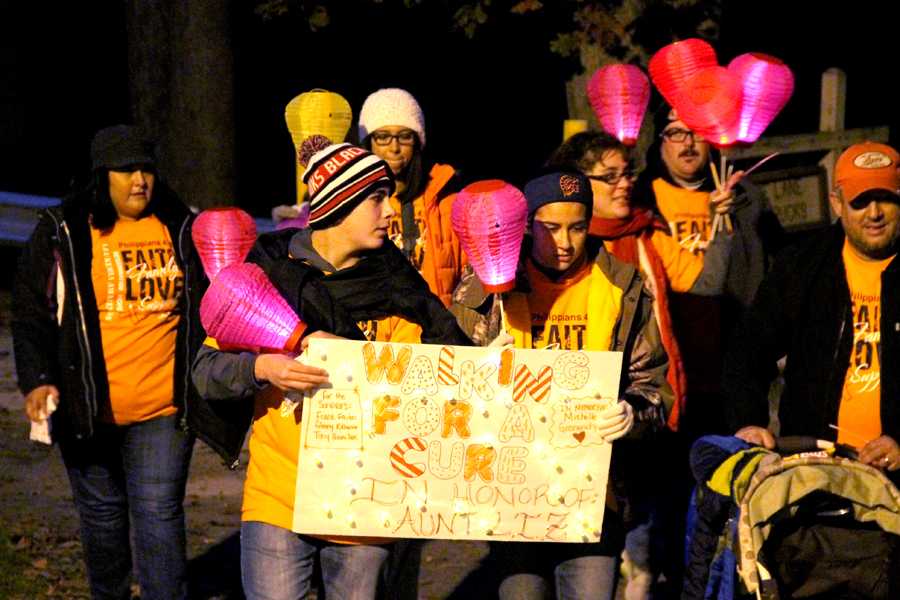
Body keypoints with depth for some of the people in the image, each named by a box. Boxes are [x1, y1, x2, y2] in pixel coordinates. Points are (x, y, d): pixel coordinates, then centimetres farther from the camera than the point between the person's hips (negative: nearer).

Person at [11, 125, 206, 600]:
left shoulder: (181, 227, 5)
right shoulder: (61, 232, -2)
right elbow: (30, 314, -1)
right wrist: (36, 380, -13)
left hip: (163, 407, 0)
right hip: (88, 408, 0)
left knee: (158, 512, -6)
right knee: (102, 512, 14)